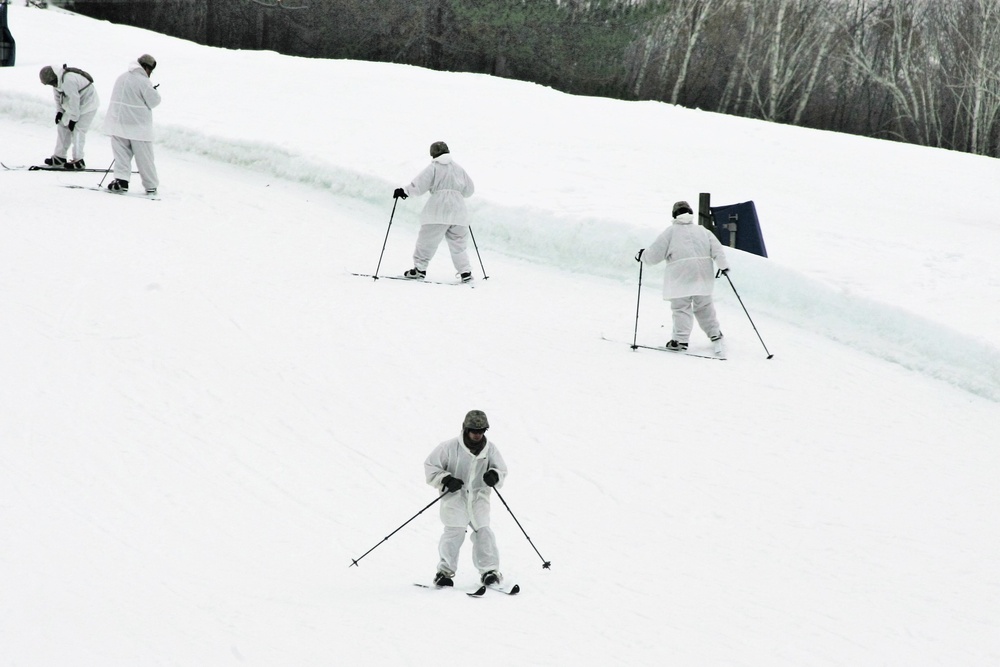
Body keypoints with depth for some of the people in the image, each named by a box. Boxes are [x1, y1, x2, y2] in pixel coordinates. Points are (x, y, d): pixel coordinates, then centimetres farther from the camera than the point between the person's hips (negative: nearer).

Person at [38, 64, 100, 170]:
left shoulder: (68, 80, -34)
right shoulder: (57, 81, -5)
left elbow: (74, 100, -29)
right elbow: (57, 96, 12)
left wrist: (73, 119, -21)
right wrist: (59, 112, 6)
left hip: (87, 105, -10)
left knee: (77, 131, -12)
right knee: (62, 127, 9)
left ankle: (78, 161, -4)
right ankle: (59, 157, 16)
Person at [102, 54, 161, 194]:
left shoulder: (122, 78, 10)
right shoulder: (144, 82, -14)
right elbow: (153, 101, -10)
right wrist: (155, 91, 11)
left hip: (118, 123, 5)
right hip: (138, 126, -5)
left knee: (121, 153, 6)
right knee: (144, 157, 5)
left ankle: (121, 179, -13)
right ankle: (150, 185, 13)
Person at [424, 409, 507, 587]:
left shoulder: (490, 449, 1)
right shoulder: (450, 447, -9)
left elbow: (502, 469, 11)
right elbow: (430, 466, -4)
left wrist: (494, 476, -13)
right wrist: (446, 480, -18)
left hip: (479, 497, 3)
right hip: (455, 497, -3)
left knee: (483, 531, -7)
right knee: (454, 532, -15)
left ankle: (489, 570, 3)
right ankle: (445, 571, -5)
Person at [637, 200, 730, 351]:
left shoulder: (670, 231, 2)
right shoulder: (702, 231, 14)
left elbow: (655, 254, 0)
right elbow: (716, 249, 5)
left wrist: (642, 256, 16)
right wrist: (724, 265, 8)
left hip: (680, 276, -4)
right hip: (703, 275, 4)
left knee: (681, 308, -2)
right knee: (704, 306, 16)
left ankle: (681, 340, -9)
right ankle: (715, 334, 16)